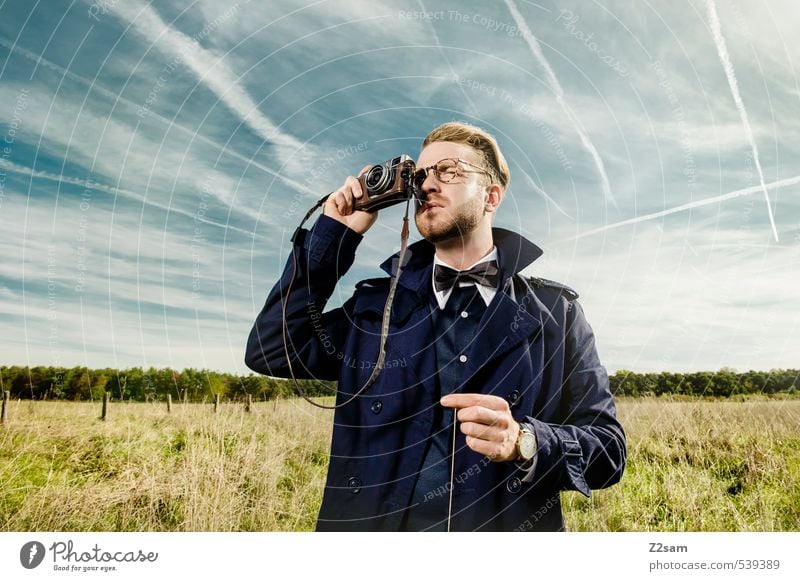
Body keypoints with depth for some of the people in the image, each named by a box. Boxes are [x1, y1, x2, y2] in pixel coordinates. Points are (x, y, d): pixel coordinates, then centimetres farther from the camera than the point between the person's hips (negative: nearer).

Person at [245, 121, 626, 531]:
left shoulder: (554, 310, 5)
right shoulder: (376, 304, 10)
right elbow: (270, 352, 2)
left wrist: (523, 443, -17)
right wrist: (335, 234, 2)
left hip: (506, 525, 1)